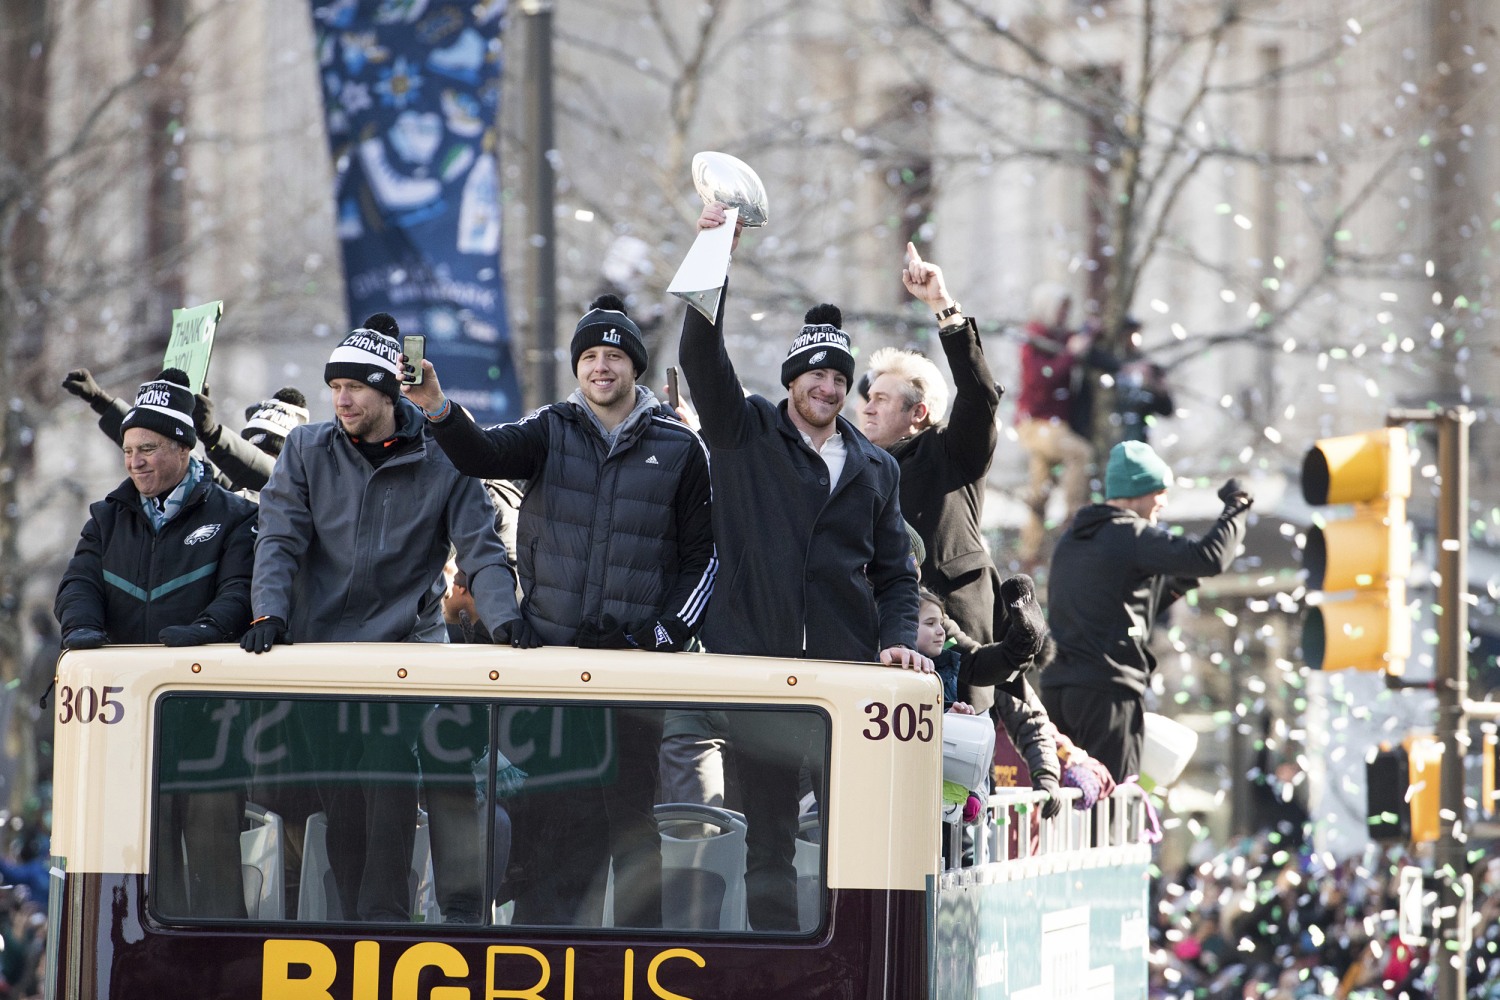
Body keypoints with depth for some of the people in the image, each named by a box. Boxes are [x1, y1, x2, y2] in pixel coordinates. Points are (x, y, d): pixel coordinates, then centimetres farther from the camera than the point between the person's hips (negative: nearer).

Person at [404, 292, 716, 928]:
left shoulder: (678, 448, 5)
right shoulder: (553, 432, 8)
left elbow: (704, 554, 7)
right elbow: (484, 455, -12)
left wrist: (669, 635, -3)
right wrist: (439, 410, -31)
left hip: (635, 657, -1)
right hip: (550, 654, 1)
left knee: (632, 808, 3)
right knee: (544, 813, 1)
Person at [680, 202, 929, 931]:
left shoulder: (876, 469, 17)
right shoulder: (746, 435, 9)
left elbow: (895, 570, 18)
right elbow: (701, 356, -5)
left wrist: (899, 639, 0)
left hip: (847, 673, 2)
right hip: (758, 665, -2)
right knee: (767, 836, 0)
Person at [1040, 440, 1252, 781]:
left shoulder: (1071, 539, 20)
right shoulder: (1132, 535, -7)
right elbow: (1211, 558, -17)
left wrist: (1174, 586, 21)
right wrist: (1235, 509, -1)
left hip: (1057, 687, 8)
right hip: (1108, 690, -8)